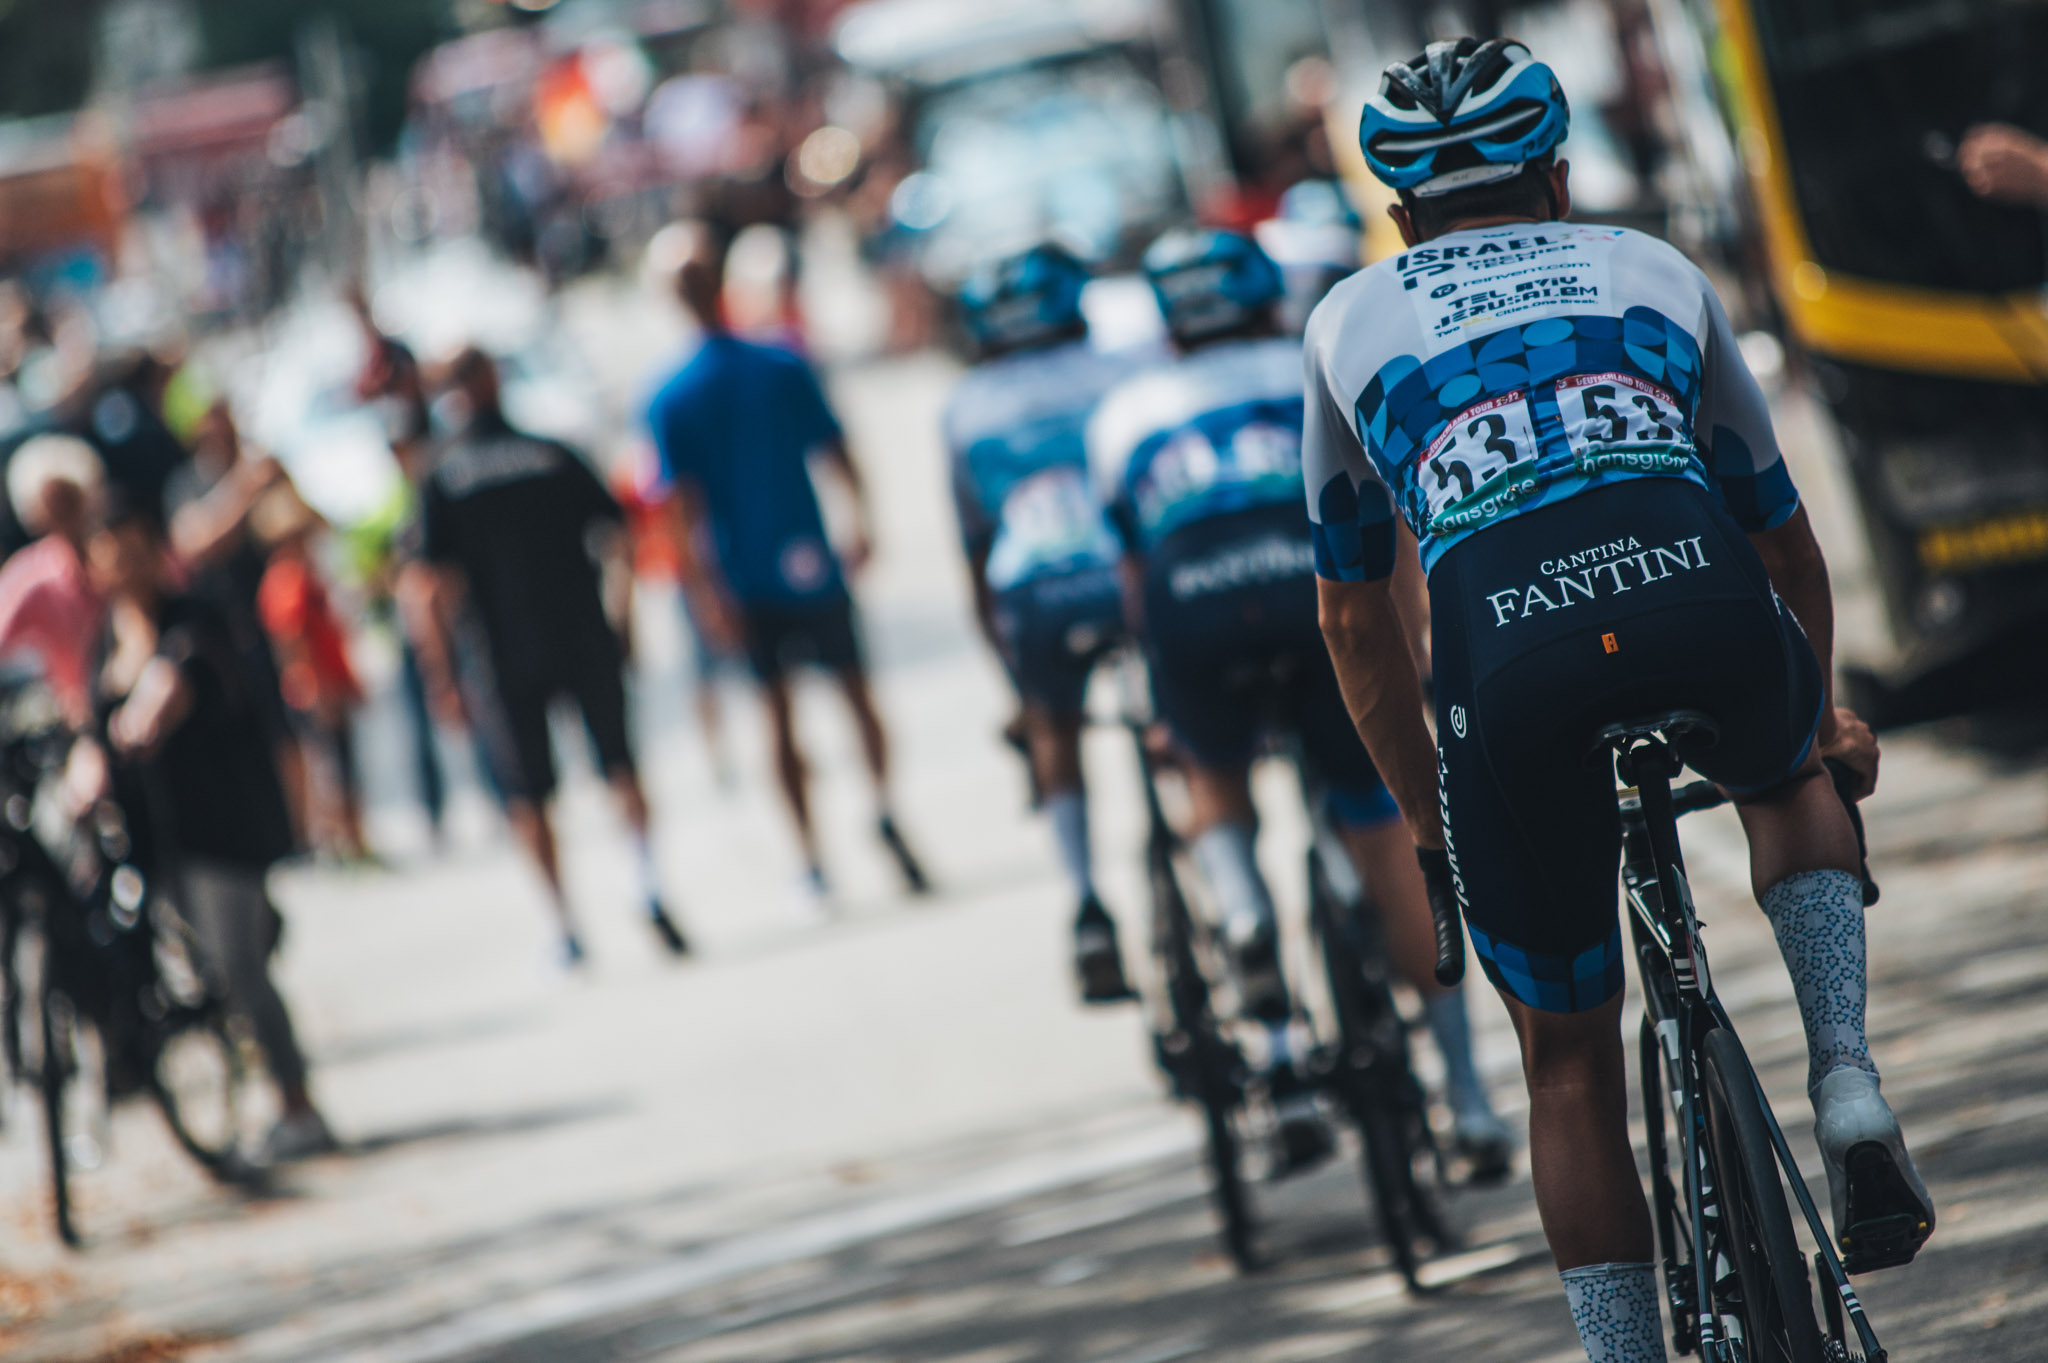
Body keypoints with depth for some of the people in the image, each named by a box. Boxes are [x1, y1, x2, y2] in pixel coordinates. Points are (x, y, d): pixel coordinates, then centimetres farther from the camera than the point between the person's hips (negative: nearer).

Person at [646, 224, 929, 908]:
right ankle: (882, 804, -15)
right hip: (809, 563, 0)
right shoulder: (783, 368, -3)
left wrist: (709, 587, -7)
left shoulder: (670, 401, -4)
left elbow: (686, 504, -8)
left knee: (779, 714, 9)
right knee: (855, 689, 9)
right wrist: (860, 524, 6)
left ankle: (812, 857, 9)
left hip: (745, 576, 0)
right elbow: (836, 454, -4)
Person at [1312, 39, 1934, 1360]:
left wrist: (1431, 820, 43)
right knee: (1791, 780, 37)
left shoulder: (1350, 321, 29)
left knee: (1570, 1056, 18)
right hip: (1701, 601, 1)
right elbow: (1787, 540, 42)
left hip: (1510, 656, -1)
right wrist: (1824, 710, 59)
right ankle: (1847, 1081, 14)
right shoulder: (1653, 269, 31)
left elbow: (1354, 620, 33)